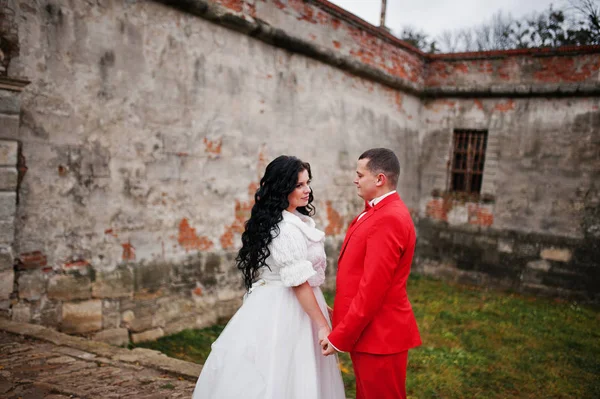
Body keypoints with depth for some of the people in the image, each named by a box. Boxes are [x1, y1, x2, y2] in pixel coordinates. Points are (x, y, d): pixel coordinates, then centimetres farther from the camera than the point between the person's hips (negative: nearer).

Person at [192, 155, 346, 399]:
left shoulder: (273, 221, 9)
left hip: (274, 306, 9)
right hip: (286, 312, -9)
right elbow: (299, 283, -23)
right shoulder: (288, 229, -22)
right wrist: (323, 326, -18)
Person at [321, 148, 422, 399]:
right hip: (366, 330, 9)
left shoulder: (388, 219, -23)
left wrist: (340, 336, -18)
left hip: (379, 334, -9)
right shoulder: (379, 211, 11)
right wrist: (344, 329, 14)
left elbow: (373, 288, -25)